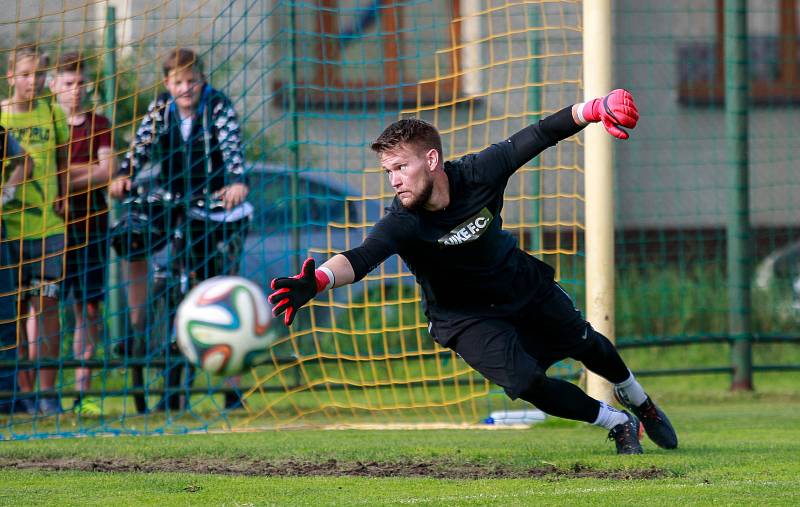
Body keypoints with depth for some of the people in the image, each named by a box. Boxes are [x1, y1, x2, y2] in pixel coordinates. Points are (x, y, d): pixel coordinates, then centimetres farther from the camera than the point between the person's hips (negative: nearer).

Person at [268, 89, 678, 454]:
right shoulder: (400, 223, -35)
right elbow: (360, 258, -52)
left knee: (587, 346, 20)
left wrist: (593, 110, -39)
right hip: (464, 316, -3)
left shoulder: (477, 174, -28)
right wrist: (314, 282, -72)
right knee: (527, 383, -17)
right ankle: (617, 424, 11)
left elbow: (539, 136, -24)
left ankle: (639, 402, 53)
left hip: (523, 285, 3)